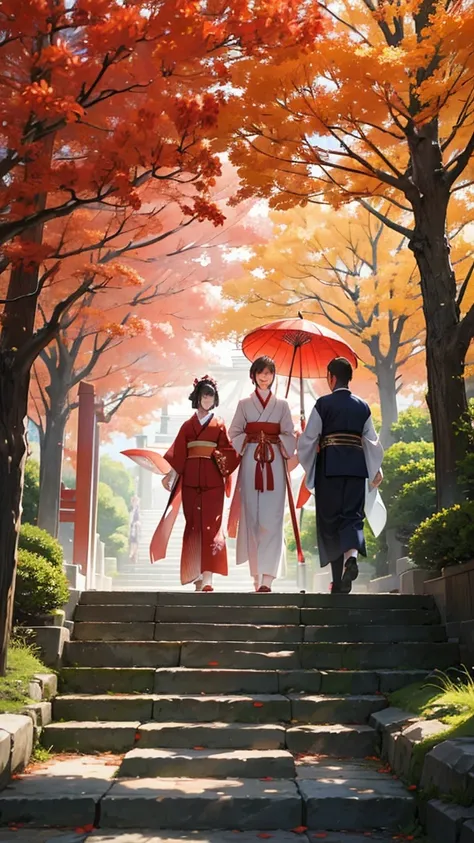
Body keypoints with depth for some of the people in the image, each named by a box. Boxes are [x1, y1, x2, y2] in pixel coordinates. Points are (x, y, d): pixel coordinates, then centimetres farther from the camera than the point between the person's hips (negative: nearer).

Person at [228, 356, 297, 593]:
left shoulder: (282, 405, 12)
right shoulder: (244, 404, 12)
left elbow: (289, 435, 9)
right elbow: (234, 433, 8)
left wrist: (282, 448, -7)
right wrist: (246, 443, -6)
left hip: (274, 463, 0)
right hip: (250, 462, 0)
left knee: (272, 518, -10)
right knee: (252, 517, -2)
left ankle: (267, 576, -15)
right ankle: (256, 575, 5)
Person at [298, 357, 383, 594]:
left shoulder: (323, 404, -4)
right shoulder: (362, 407, 8)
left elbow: (308, 439, -4)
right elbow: (372, 441, 12)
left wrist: (307, 465, 13)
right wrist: (376, 470, 23)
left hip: (329, 467, -3)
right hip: (356, 467, 3)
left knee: (330, 520, 6)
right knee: (353, 515, 8)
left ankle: (339, 583, 8)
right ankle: (351, 554, -23)